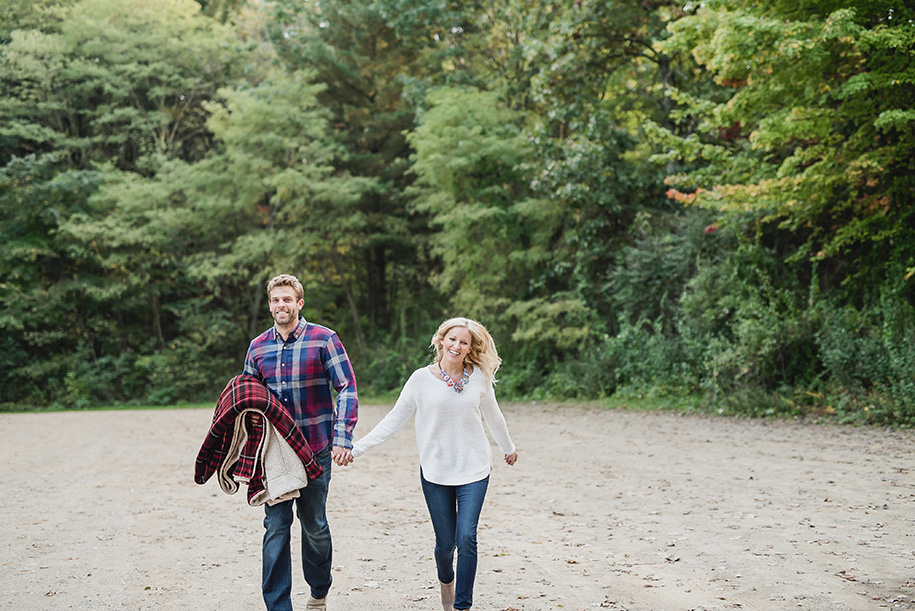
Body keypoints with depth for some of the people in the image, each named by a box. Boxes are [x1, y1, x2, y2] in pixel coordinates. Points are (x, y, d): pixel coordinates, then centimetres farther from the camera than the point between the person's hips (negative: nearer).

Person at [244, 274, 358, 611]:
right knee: (275, 526, -1)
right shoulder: (258, 347, 7)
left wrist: (343, 437, -17)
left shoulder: (323, 339, -5)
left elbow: (347, 389, -7)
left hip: (315, 448, -3)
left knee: (314, 524, 9)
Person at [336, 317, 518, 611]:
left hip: (473, 471, 0)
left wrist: (508, 448, 31)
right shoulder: (422, 379, -4)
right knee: (445, 542, 5)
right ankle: (446, 580, 39)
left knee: (466, 538, -12)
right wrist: (356, 448, -8)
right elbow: (394, 419, -1)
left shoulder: (479, 377, -1)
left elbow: (493, 416, 16)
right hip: (435, 472, 0)